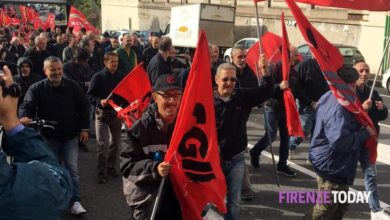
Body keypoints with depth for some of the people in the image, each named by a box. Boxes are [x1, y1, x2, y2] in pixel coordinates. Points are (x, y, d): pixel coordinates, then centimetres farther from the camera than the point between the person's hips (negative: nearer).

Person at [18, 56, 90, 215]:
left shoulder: (73, 86, -5)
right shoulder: (36, 89, -10)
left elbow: (83, 107, 1)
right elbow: (26, 106, -19)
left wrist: (84, 129, -2)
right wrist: (24, 117, -43)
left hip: (70, 136, 0)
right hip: (48, 137, 0)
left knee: (72, 169, 2)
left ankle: (75, 202, 9)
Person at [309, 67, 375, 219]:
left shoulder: (329, 97, 6)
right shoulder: (338, 108, -27)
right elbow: (340, 141, -36)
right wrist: (365, 133, -23)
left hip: (333, 164, 10)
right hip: (331, 167, -10)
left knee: (340, 206, 25)